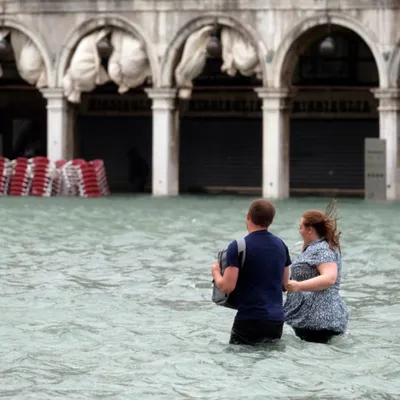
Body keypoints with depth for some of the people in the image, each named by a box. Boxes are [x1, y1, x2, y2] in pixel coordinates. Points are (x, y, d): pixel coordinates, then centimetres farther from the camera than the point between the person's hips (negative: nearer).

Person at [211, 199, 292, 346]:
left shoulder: (238, 247, -11)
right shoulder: (281, 245, 9)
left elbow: (227, 287, -15)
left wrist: (216, 272, 5)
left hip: (250, 320, -6)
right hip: (277, 321, 6)